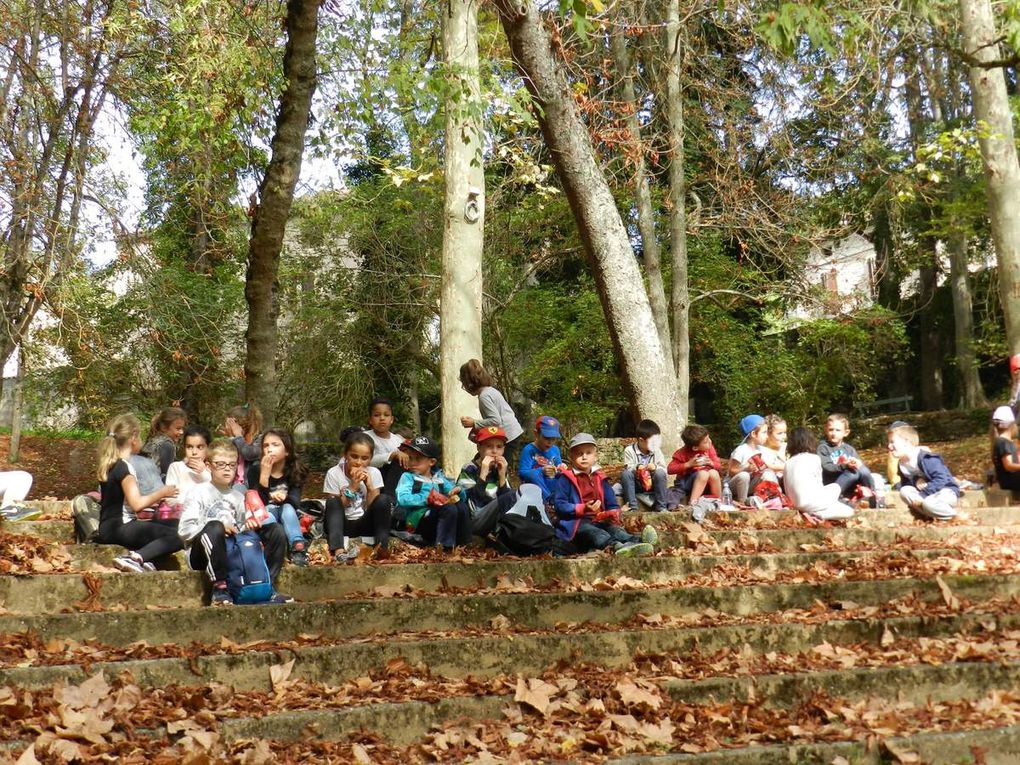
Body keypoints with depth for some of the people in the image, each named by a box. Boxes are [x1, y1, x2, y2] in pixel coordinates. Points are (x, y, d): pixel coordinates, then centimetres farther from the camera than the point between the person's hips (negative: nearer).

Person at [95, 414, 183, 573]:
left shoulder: (109, 465, 15)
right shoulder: (124, 467, -13)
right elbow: (137, 504, -21)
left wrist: (155, 498, 25)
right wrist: (161, 493, -6)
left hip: (107, 528, 10)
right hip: (120, 528, -10)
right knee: (176, 538, -15)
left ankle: (138, 557, -9)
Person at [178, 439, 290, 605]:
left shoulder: (237, 496, 20)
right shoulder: (198, 492, 1)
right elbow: (184, 530, -10)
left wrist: (249, 525, -3)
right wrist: (219, 528, -22)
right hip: (202, 553, -5)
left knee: (276, 530, -7)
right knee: (214, 528, -38)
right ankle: (220, 588, -30)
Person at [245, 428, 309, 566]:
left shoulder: (295, 471, -7)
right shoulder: (255, 469, -12)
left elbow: (295, 503, -17)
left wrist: (284, 497, -40)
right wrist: (264, 475, -33)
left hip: (287, 519, 1)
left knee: (287, 507, -28)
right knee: (270, 508, -30)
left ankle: (298, 547, -46)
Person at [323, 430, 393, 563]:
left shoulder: (374, 473, -3)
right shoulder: (333, 473, -9)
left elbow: (372, 509, -5)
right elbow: (335, 507, -12)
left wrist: (370, 486, -19)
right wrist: (352, 487, -21)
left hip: (364, 525, 1)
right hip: (342, 525, -1)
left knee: (384, 499, -22)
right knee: (333, 502, -30)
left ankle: (381, 545, -29)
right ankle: (339, 551, -48)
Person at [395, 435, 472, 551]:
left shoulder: (439, 477, 23)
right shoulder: (408, 477, 6)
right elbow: (403, 499, -12)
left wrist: (457, 491, -4)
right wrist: (428, 498, -17)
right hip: (417, 520, -5)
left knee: (462, 506, -19)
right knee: (449, 508, -28)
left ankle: (465, 545, -16)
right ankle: (444, 548, -33)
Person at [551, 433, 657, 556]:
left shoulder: (600, 478, 22)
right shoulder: (565, 478, 3)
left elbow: (612, 504, 23)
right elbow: (559, 504, -7)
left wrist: (612, 513, -3)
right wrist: (583, 508, -19)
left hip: (600, 521, 5)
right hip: (576, 522, -5)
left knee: (613, 528, -27)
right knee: (591, 531, -37)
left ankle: (636, 541, -60)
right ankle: (615, 546, -69)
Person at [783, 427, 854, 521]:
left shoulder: (788, 462, 13)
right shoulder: (814, 458, 0)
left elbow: (787, 490, 13)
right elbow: (818, 483, 8)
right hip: (811, 502, -7)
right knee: (849, 512, 7)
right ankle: (817, 514, -7)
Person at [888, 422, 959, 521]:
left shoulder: (925, 459, -23)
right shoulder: (903, 464, 2)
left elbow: (941, 479, -28)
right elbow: (905, 482, 5)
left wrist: (922, 495, -29)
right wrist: (915, 481, -19)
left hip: (947, 491, -8)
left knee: (928, 504, -37)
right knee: (904, 491, -14)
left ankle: (958, 516, -12)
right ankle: (930, 514, -13)